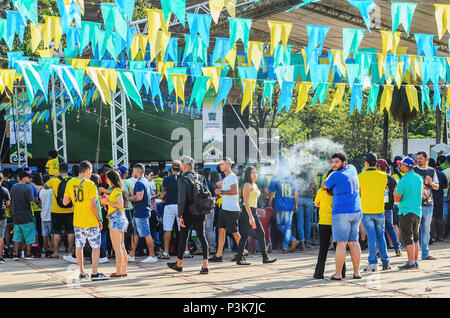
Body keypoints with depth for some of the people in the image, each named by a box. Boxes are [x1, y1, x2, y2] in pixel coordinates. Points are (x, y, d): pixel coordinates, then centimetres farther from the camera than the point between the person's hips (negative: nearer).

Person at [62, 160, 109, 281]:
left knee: (79, 246, 12)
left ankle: (82, 273, 16)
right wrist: (99, 220, -8)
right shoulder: (90, 184, -13)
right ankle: (94, 273, -1)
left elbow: (65, 202, 6)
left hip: (77, 221, 5)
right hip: (91, 222, -5)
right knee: (96, 246, 3)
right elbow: (93, 205, -17)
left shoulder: (70, 183, 2)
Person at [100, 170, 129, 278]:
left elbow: (120, 205, -19)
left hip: (117, 219, -10)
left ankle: (118, 272, -10)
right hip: (121, 220, 10)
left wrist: (108, 202, -12)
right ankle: (123, 271, 15)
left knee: (117, 248, -9)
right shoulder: (117, 190, 17)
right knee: (121, 247, 11)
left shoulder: (117, 190, -12)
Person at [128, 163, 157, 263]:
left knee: (146, 234, -6)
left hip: (141, 213, -10)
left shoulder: (139, 183, -16)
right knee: (134, 233, 13)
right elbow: (150, 195, 24)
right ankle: (131, 255, 18)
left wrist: (130, 198, -9)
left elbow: (139, 197, -27)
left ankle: (152, 256, -2)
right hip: (138, 213, 10)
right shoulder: (146, 181, 15)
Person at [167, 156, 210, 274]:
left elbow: (182, 198, -17)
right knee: (202, 236, 4)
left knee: (183, 237, 9)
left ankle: (179, 264, 23)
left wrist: (180, 216, -13)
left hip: (188, 214, -4)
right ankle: (205, 265, -4)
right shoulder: (201, 178, 6)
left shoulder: (183, 179, -10)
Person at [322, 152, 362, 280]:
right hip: (356, 212, 7)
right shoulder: (352, 169, 12)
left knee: (341, 243, -7)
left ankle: (338, 273, -7)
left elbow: (323, 186, 6)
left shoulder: (335, 176, -9)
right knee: (353, 242, 9)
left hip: (342, 212, -7)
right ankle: (356, 272, 10)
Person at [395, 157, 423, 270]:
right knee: (415, 238, 14)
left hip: (406, 212, -7)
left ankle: (411, 262, -4)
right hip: (417, 211, 7)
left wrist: (395, 191, 9)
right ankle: (416, 261, 17)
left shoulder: (403, 181, -17)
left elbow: (397, 199, -11)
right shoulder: (419, 178, 5)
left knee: (408, 239, -3)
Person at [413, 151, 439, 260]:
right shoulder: (414, 170, 4)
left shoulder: (431, 171, 12)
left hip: (428, 204, 3)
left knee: (426, 230, 8)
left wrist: (431, 183, -8)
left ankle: (425, 253, 14)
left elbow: (437, 187, 12)